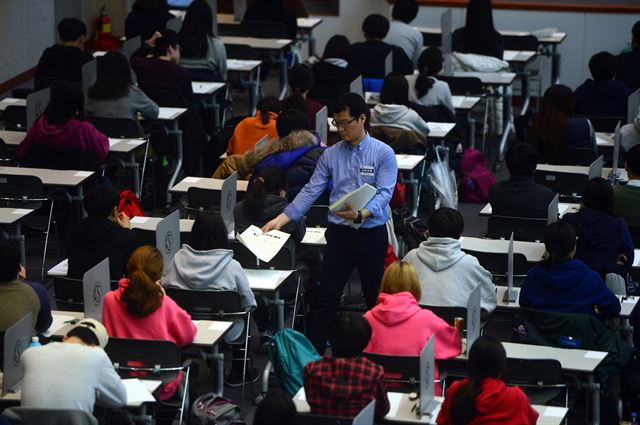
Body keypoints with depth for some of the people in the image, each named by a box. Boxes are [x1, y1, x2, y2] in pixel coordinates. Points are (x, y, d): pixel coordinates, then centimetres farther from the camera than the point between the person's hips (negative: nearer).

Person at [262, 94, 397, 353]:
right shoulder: (331, 155, 5)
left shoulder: (383, 154, -5)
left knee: (376, 300, 9)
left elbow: (384, 194, -15)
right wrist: (281, 219, -7)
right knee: (327, 298, -1)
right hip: (339, 234, 2)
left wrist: (361, 214, -34)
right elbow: (311, 191, 3)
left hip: (372, 234, -2)